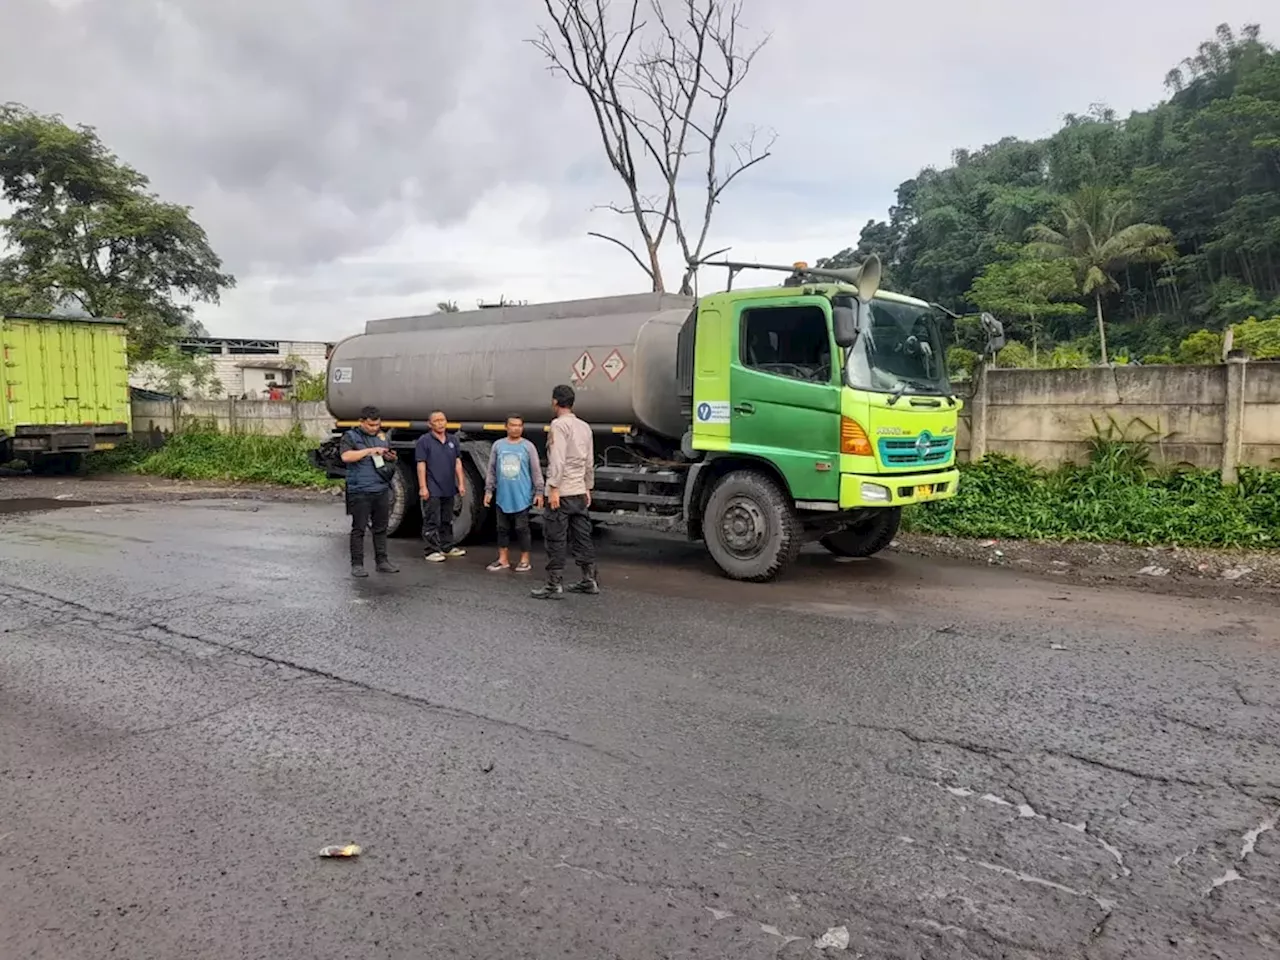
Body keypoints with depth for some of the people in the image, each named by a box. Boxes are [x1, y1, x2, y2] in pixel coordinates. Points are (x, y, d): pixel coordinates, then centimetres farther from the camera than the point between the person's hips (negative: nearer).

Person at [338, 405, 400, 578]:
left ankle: (382, 561, 18)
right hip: (360, 491, -6)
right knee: (359, 529, 0)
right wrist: (369, 450, -23)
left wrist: (391, 457, 3)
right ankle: (357, 565, 5)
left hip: (382, 490, 6)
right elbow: (346, 456, -20)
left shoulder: (382, 436, 15)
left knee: (381, 528, 10)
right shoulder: (350, 436, -3)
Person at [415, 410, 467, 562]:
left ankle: (447, 547, 26)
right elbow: (421, 465, -10)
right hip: (432, 490, -6)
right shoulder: (424, 441, -7)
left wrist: (461, 483, 5)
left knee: (447, 520, 15)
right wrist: (423, 487, -14)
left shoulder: (453, 440, 9)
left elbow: (458, 463, 10)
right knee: (432, 521, -1)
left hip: (449, 489, 6)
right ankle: (432, 550, 4)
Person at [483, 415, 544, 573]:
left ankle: (524, 560, 11)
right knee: (503, 528, 10)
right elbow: (491, 470, 11)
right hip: (503, 497, 3)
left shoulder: (528, 447, 0)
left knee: (522, 529, 1)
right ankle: (503, 560, 19)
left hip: (522, 497, -3)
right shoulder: (498, 445, 6)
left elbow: (536, 471, 0)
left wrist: (538, 492, -4)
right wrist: (489, 490, 8)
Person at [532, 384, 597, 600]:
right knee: (582, 537, 13)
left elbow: (558, 460, -18)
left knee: (556, 539, -3)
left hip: (561, 492, -8)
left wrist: (554, 487, -19)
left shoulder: (559, 424, -9)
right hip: (580, 492, 8)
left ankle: (555, 585, 0)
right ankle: (590, 580, 19)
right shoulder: (584, 427, 14)